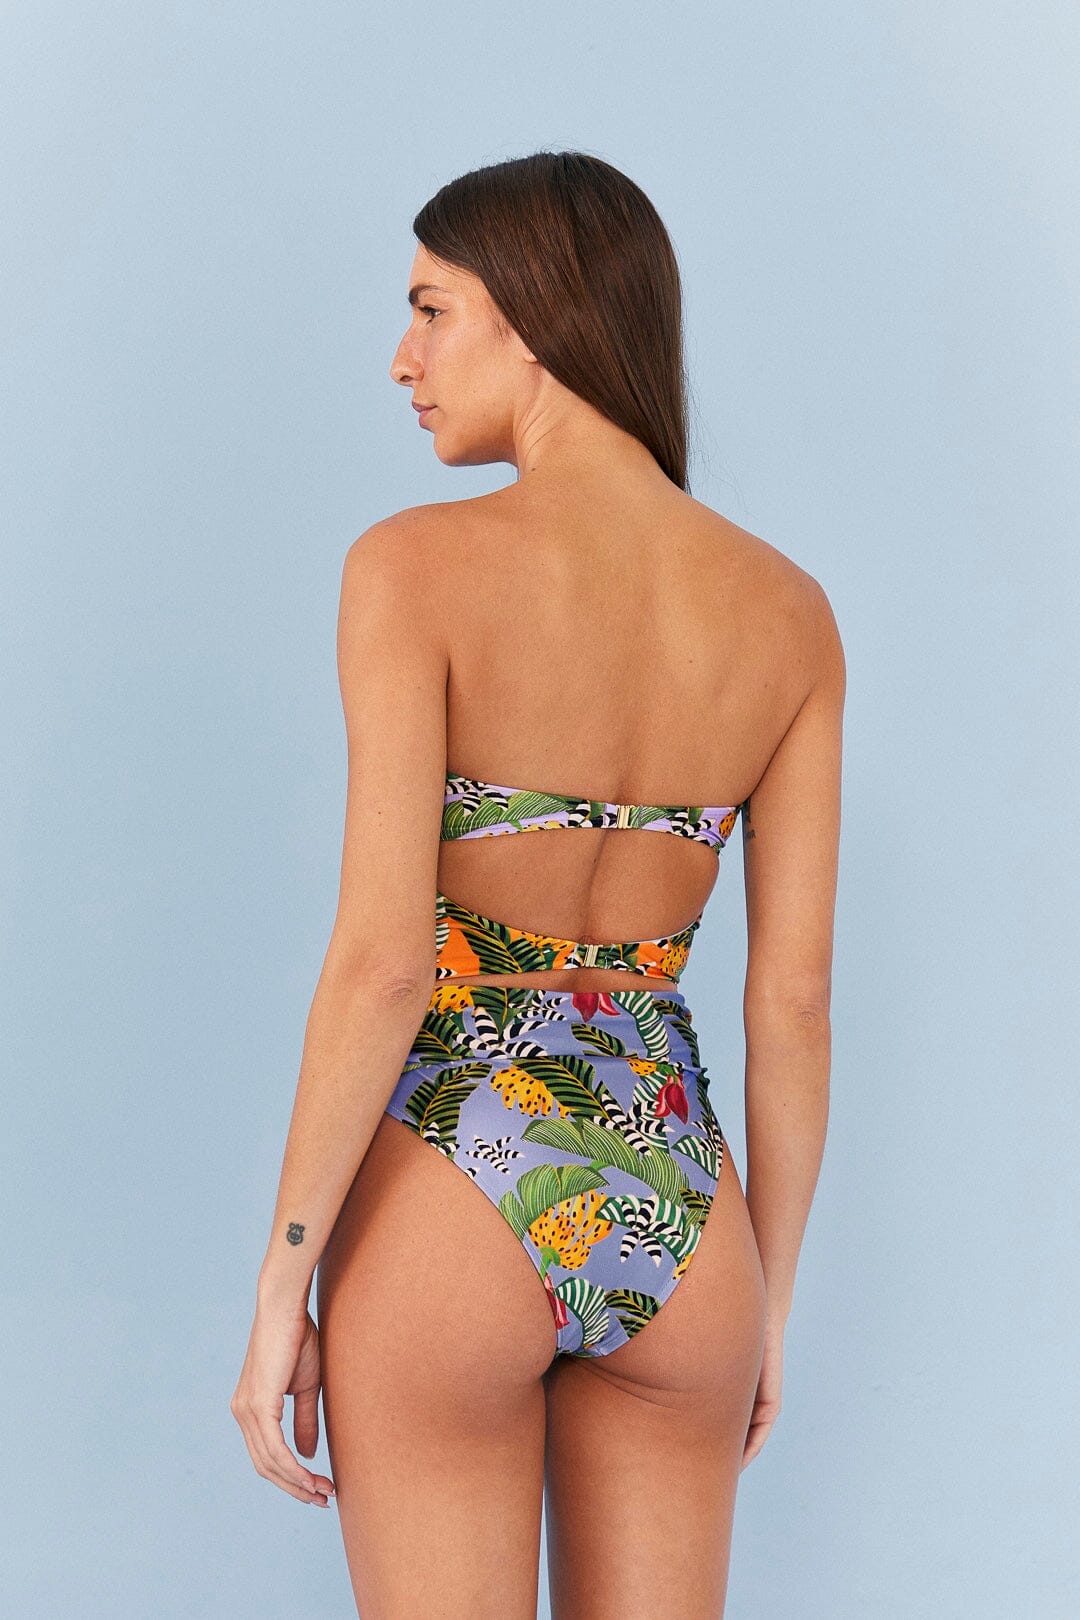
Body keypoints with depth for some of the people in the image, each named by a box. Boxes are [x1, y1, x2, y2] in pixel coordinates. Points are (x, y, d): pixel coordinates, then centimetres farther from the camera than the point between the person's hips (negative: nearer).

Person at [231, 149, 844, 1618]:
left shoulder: (418, 566, -12)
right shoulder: (786, 609, 1)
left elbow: (381, 962, -16)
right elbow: (795, 994, 2)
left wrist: (281, 1289, -7)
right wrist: (769, 1298, 12)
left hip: (450, 1201, -4)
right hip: (673, 1208, 4)